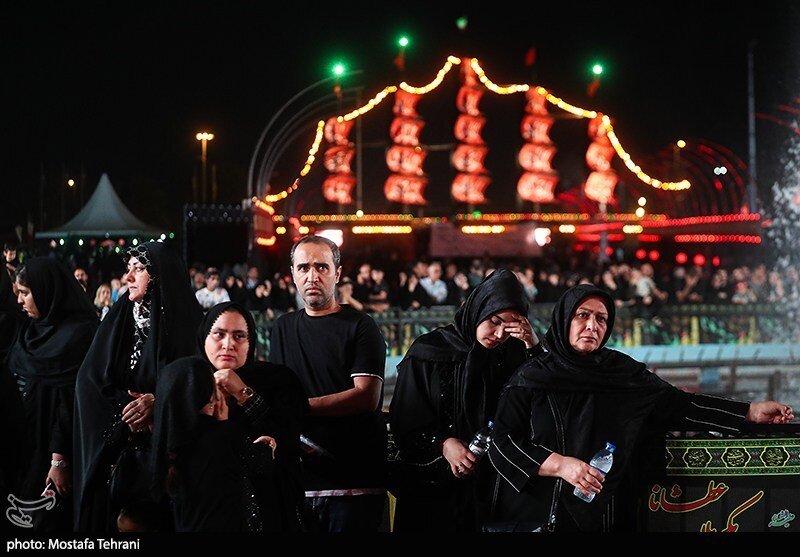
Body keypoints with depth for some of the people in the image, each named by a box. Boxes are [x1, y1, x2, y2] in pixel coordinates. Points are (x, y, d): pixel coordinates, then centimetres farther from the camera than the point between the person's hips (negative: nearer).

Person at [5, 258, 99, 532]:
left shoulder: (78, 334, -14)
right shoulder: (31, 329, 10)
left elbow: (72, 402, -18)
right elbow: (12, 381, 13)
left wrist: (60, 460, -20)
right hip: (24, 447, 7)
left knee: (51, 519, -1)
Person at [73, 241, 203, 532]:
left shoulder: (187, 322, -3)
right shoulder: (119, 318, 8)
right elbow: (90, 378, 0)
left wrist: (157, 402, -21)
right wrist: (125, 411, -14)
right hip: (117, 448, 3)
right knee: (114, 513, 2)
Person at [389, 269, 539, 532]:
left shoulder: (513, 353, 4)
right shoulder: (428, 351, -5)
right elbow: (404, 419, -7)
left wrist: (534, 347, -16)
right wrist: (443, 443, -23)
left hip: (491, 481, 2)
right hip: (434, 484, -2)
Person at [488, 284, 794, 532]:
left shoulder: (623, 372, 4)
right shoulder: (531, 377, -3)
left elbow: (676, 403, 0)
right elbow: (502, 441, -8)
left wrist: (750, 411, -7)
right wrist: (560, 465, -21)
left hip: (606, 513, 2)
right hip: (540, 513, -2)